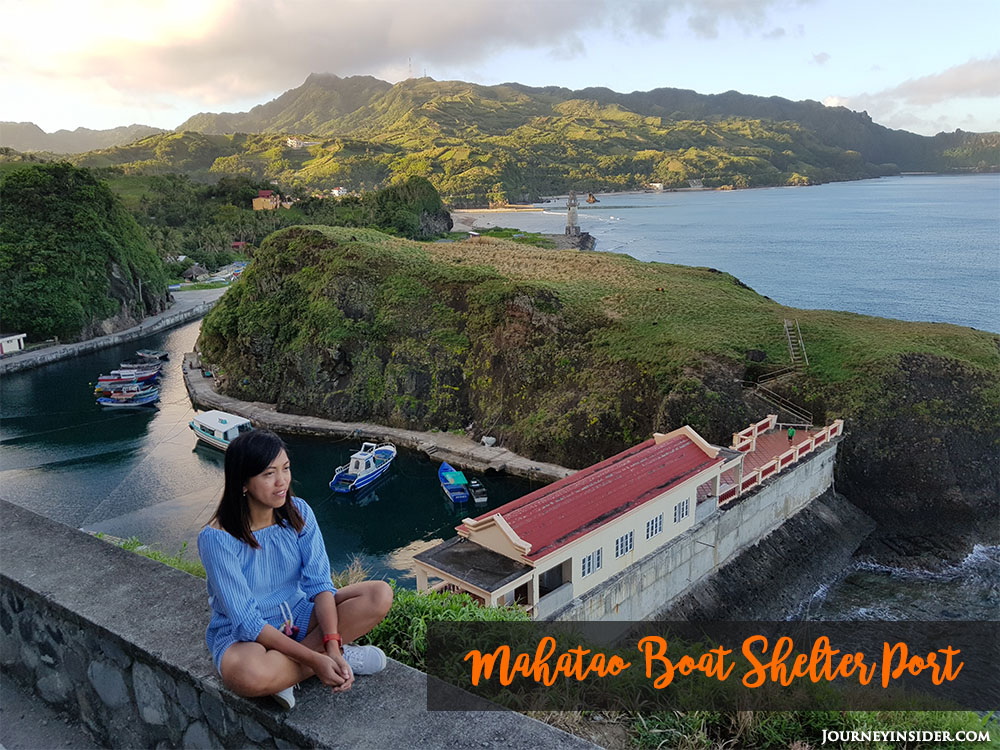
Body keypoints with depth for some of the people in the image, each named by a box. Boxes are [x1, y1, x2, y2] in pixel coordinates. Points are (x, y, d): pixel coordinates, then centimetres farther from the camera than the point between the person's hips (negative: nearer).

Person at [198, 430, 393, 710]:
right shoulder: (217, 538, -23)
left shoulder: (298, 513, -8)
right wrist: (314, 659, -29)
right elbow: (247, 621, -23)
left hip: (297, 617, 5)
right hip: (242, 634, -5)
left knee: (380, 594, -17)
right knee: (248, 675, -42)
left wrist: (332, 645, -27)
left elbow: (320, 583, -11)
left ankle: (284, 672, -16)